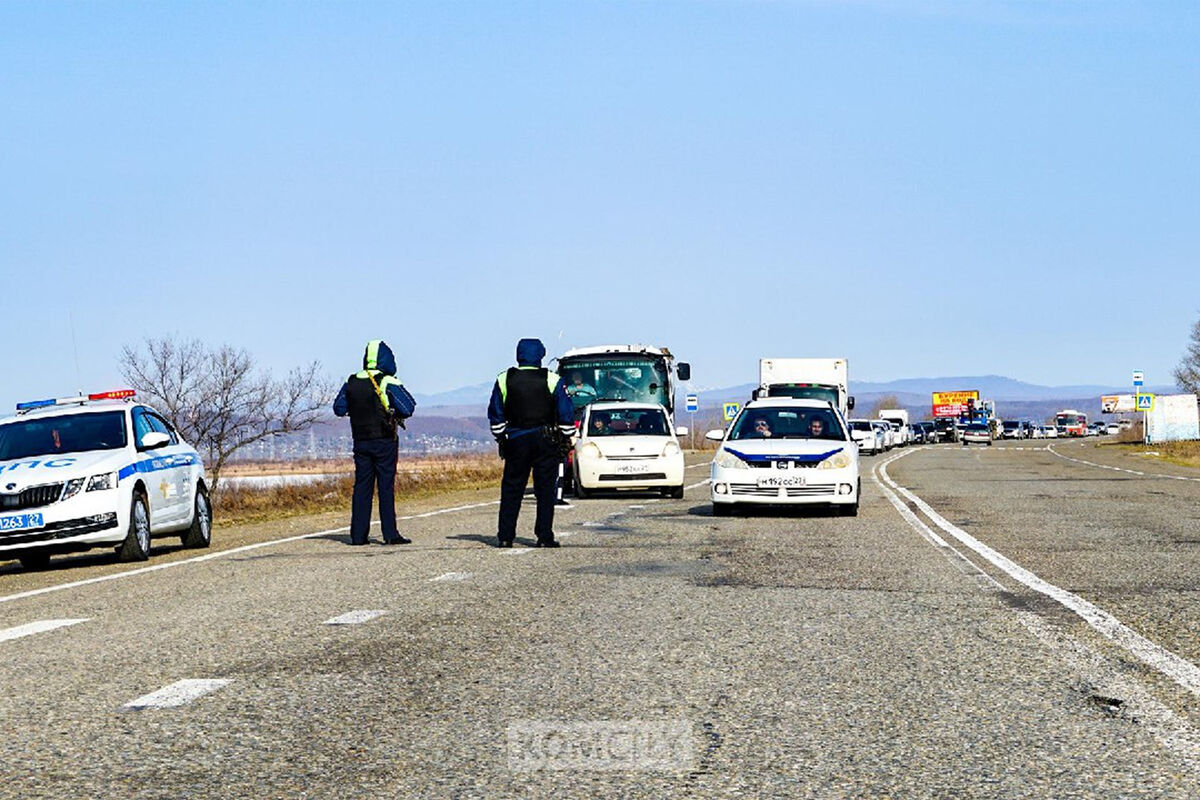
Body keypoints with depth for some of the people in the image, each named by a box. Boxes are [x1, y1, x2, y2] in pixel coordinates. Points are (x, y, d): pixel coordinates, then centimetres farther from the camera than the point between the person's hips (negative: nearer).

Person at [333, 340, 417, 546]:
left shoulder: (351, 383, 5)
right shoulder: (388, 383, -10)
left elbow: (339, 408, 13)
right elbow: (407, 409, -14)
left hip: (360, 442, 4)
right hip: (384, 442, -4)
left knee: (362, 486, 7)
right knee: (386, 486, -2)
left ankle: (358, 534, 5)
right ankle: (390, 534, -5)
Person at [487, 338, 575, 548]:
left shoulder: (504, 380, 3)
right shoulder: (552, 381, -3)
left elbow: (496, 415, 8)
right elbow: (566, 414, -1)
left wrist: (501, 439, 17)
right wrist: (568, 438, 10)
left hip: (516, 441, 2)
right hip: (545, 441, -2)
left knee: (511, 490, 7)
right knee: (545, 489, 3)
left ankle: (505, 537, 6)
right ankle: (544, 537, -1)